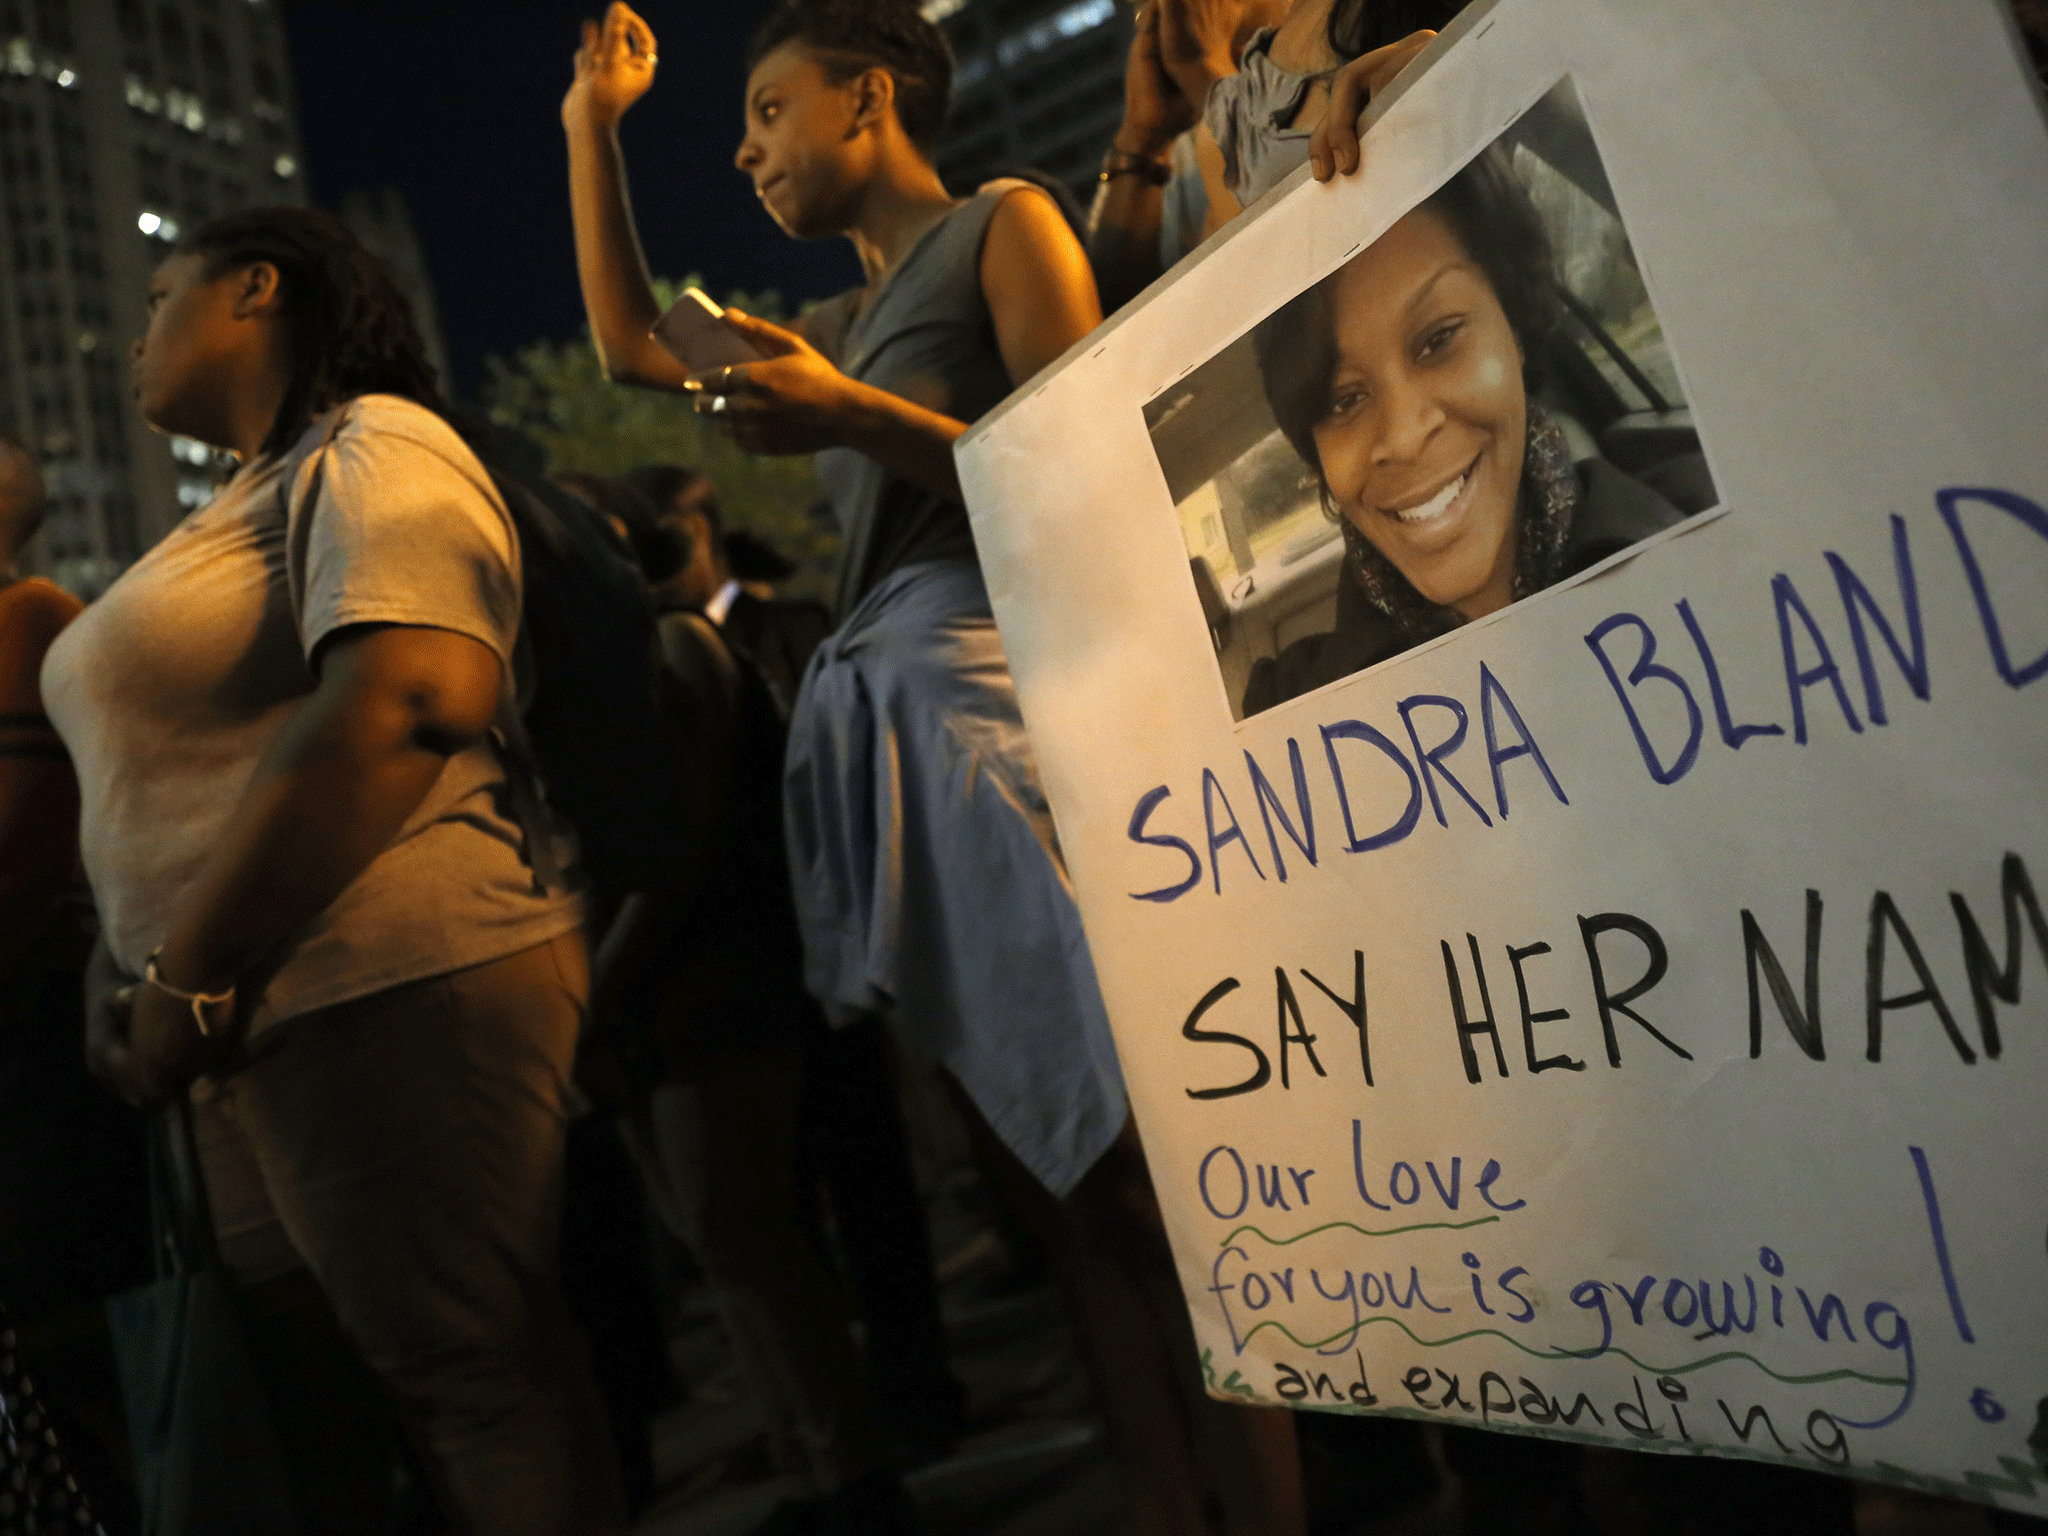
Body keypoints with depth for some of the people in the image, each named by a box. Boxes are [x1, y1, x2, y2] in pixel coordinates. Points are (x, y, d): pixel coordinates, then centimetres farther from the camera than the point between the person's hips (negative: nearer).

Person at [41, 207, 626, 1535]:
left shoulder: (372, 450, -6)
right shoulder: (248, 502, 23)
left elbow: (406, 702, -23)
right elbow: (189, 757, 21)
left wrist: (192, 974, -19)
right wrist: (159, 979, 5)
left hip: (390, 994, -9)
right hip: (264, 1023, 10)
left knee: (477, 1380, -1)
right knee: (285, 1386, 15)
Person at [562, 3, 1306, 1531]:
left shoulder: (1004, 226, 7)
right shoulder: (846, 322, 27)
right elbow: (630, 345, 32)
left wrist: (854, 418, -13)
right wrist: (593, 124, 34)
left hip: (994, 692, -7)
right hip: (878, 732, 7)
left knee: (1144, 1167, -12)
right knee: (1057, 1181, 4)